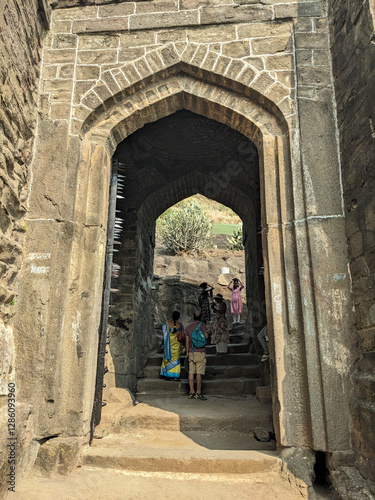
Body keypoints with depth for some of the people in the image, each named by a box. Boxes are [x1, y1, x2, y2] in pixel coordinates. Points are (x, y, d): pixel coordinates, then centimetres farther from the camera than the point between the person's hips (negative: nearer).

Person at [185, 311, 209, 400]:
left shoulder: (188, 327, 13)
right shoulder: (201, 324, -4)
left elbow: (187, 341, 12)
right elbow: (206, 336, -13)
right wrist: (210, 331, 8)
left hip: (191, 352, 5)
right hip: (200, 352, -5)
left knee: (191, 372, 4)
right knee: (199, 373, -4)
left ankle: (191, 392, 6)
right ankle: (198, 393, -3)